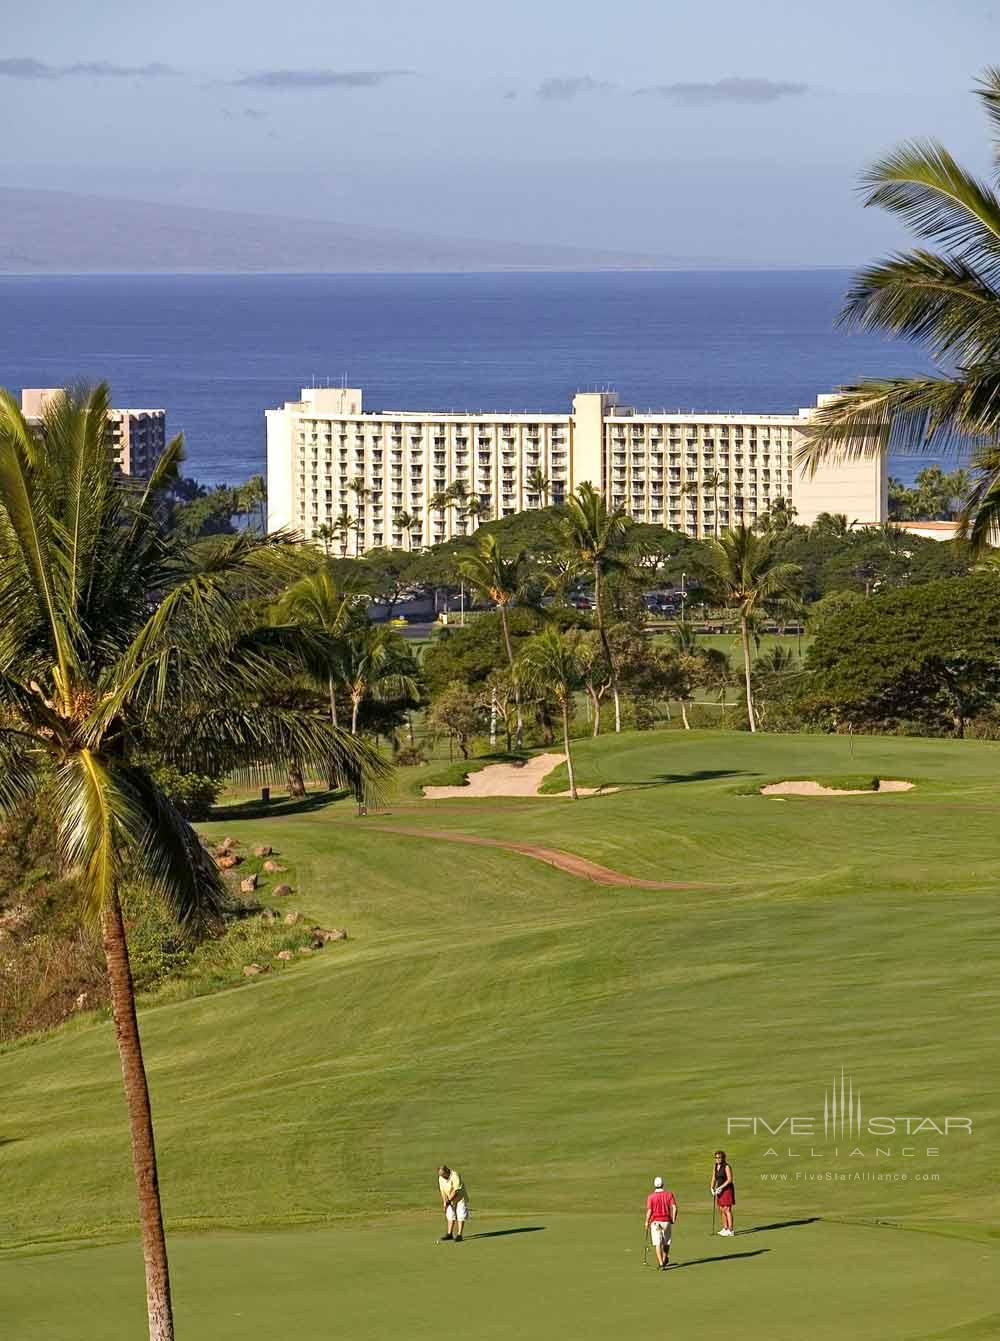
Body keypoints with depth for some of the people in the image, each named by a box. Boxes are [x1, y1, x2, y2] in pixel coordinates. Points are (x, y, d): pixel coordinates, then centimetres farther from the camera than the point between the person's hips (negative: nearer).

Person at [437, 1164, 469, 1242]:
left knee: (460, 1216, -7)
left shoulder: (455, 1175, -26)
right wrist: (445, 1202, -10)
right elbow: (442, 1191, -2)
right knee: (450, 1215, 7)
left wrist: (449, 1200, -25)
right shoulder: (441, 1178, -6)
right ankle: (449, 1234, 12)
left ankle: (459, 1235, -8)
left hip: (460, 1197, -6)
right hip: (450, 1200, 6)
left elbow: (456, 1190, -27)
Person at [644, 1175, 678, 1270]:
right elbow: (674, 1208, -8)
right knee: (666, 1242, 22)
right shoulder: (669, 1195, 0)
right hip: (667, 1221, 3)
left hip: (655, 1222, -3)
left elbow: (649, 1211, -10)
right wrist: (673, 1220, 2)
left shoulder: (651, 1197, -6)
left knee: (658, 1244, -3)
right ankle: (665, 1260, 40)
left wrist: (647, 1222, 4)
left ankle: (661, 1263, -14)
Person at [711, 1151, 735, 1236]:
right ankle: (725, 1228, 19)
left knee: (727, 1209, -11)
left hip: (727, 1189, -8)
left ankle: (730, 1230, -12)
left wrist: (721, 1187, -20)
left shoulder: (726, 1167, -11)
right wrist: (712, 1188, 0)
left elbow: (729, 1179, -16)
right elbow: (714, 1179, 15)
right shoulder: (715, 1167, 12)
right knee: (721, 1210, 10)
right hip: (720, 1190, 8)